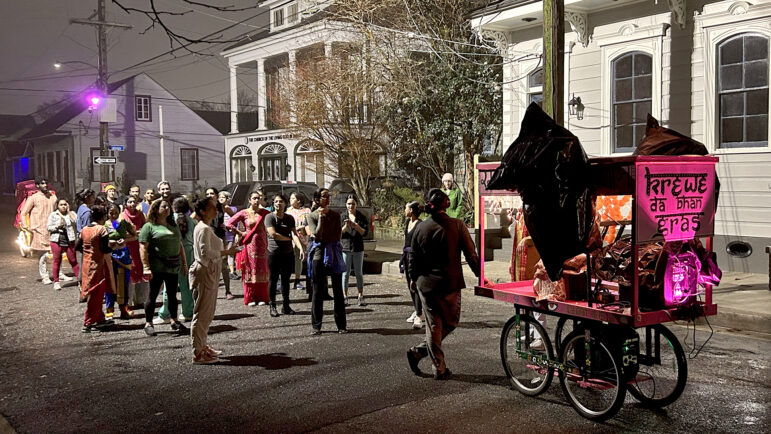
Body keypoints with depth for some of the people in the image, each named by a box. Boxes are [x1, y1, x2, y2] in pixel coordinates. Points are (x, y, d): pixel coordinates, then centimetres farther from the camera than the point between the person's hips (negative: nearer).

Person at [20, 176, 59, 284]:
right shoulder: (33, 198, -2)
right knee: (42, 255, -1)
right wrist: (26, 227, -9)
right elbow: (23, 213, -1)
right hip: (39, 231, -4)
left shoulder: (53, 197, 12)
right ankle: (45, 277, 9)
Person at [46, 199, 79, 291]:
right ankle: (56, 282, 14)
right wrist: (57, 226, -13)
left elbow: (76, 221, -11)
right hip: (57, 241, 0)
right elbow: (48, 227, 4)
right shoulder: (53, 215, 7)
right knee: (57, 261, 5)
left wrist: (69, 211, -6)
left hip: (70, 241, 0)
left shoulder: (71, 213, 8)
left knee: (73, 261, 1)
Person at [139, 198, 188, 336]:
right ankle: (148, 323, 10)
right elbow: (143, 248, -9)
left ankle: (174, 321, 20)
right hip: (157, 267, -6)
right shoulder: (149, 226, -3)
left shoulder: (174, 226, 16)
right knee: (153, 295, 1)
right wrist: (146, 267, -17)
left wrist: (184, 263, 15)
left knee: (172, 295, 11)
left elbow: (180, 245, 21)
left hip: (173, 267, 6)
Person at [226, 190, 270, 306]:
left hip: (262, 245, 2)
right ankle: (250, 299, 9)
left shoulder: (263, 212, 5)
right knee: (250, 270, 1)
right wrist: (241, 233, -4)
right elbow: (229, 224, -3)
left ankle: (261, 297, 13)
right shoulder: (244, 213, -2)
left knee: (262, 270, 5)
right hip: (250, 245, -2)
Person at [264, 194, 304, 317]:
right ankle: (272, 306, 12)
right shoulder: (270, 217, -5)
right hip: (274, 253, -4)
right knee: (273, 279, 3)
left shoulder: (290, 218, 7)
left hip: (288, 253, 4)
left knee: (286, 280, 9)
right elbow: (273, 234, -16)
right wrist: (289, 239, -7)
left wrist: (300, 247, -20)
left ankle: (286, 306, 18)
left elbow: (294, 234, -4)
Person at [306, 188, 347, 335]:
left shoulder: (335, 215, 8)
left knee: (338, 290, 3)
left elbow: (338, 235, 1)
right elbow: (317, 235, -11)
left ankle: (341, 325, 9)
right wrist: (321, 217, -12)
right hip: (319, 253, -2)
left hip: (334, 253, 2)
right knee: (318, 290, 2)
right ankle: (316, 326, 10)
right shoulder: (312, 215, 2)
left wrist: (321, 238, -6)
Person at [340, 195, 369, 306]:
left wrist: (355, 225, -16)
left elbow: (365, 232, -4)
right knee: (345, 273, -1)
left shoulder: (361, 217, 4)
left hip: (358, 248, 0)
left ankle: (361, 297, 9)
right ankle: (345, 297, 5)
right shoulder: (342, 217, 4)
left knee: (359, 273, 4)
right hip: (345, 248, 0)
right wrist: (345, 226, -17)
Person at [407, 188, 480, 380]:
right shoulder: (457, 225, -9)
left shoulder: (420, 228, -1)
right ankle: (418, 351, 14)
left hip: (426, 284, 3)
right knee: (450, 323, 16)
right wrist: (480, 275, 5)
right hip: (450, 284, -2)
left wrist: (414, 279, 21)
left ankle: (439, 369, 12)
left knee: (434, 326, 11)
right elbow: (471, 255, -7)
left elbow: (413, 259, 6)